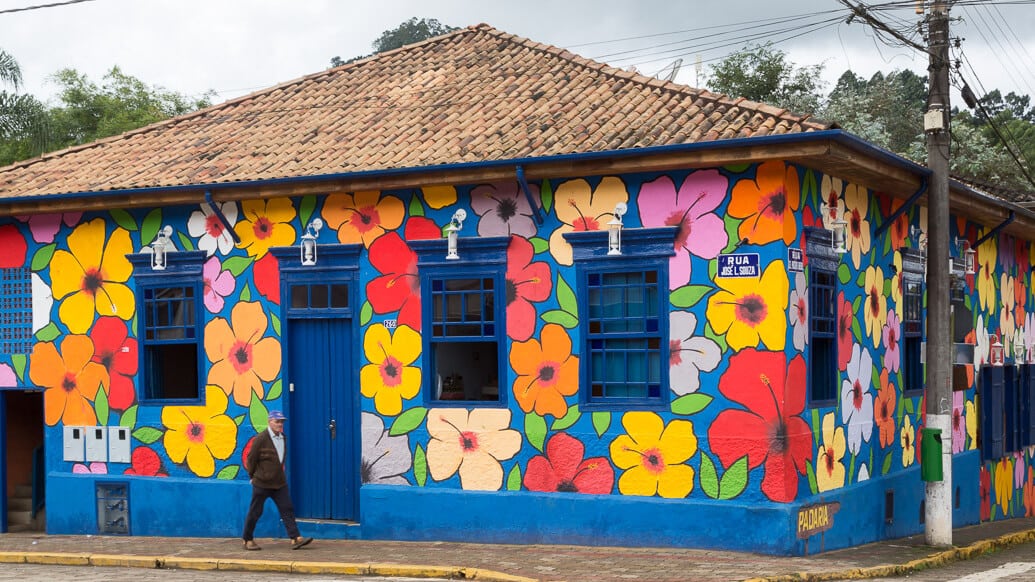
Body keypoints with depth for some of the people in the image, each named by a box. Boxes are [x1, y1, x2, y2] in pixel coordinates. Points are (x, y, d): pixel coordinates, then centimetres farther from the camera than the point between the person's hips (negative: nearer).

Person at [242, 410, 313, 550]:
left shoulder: (282, 438, 7)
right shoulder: (261, 439, -14)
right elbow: (251, 459, -7)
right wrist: (253, 476, 1)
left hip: (279, 482, 6)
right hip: (261, 483, -6)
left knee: (287, 509, -2)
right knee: (255, 512, 4)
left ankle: (295, 539, -5)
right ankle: (248, 540, 16)